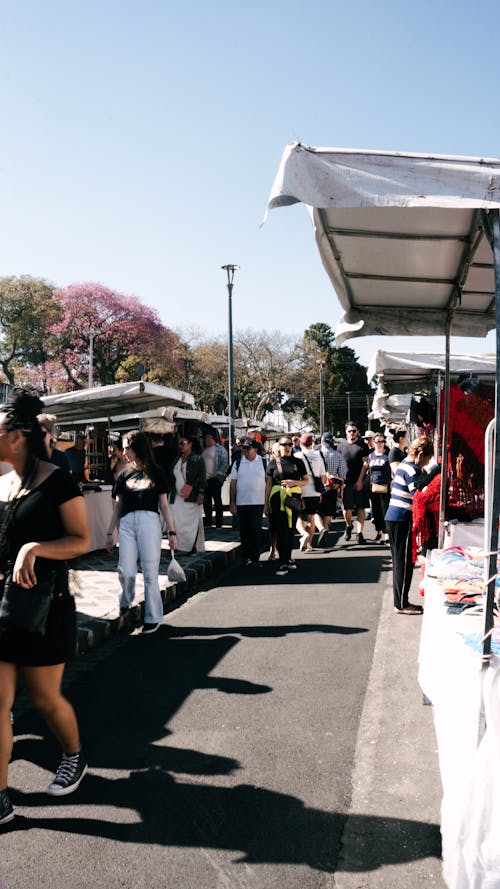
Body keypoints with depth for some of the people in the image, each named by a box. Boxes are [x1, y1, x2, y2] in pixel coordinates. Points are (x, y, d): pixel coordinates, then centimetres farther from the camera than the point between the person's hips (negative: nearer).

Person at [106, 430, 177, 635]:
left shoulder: (156, 473, 6)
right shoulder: (124, 475, 13)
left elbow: (164, 505, 8)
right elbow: (118, 506, 16)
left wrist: (172, 532, 3)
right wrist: (110, 533, 14)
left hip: (149, 521, -2)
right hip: (127, 523, 2)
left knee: (150, 572, 0)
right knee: (126, 571, -5)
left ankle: (153, 617, 11)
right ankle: (125, 600, 26)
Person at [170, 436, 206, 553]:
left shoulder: (197, 459, -3)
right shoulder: (177, 460, 15)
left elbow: (201, 478, -8)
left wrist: (201, 494, -15)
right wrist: (171, 494, 18)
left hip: (191, 498, -5)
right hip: (178, 497, 5)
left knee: (192, 522, 1)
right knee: (176, 522, -1)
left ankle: (193, 547, 10)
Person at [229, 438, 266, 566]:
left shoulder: (263, 462, 2)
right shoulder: (237, 463, 5)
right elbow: (233, 484, 6)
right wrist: (232, 503, 2)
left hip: (258, 503, -1)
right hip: (241, 502, 2)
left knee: (256, 531, -2)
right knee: (244, 531, 6)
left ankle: (255, 557, 6)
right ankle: (245, 557, 15)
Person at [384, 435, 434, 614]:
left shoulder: (403, 465, 15)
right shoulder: (412, 470, -14)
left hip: (392, 517, 10)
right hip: (402, 520, -10)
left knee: (400, 561, 15)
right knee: (404, 562, -2)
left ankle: (400, 602, 22)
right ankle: (401, 604, 5)